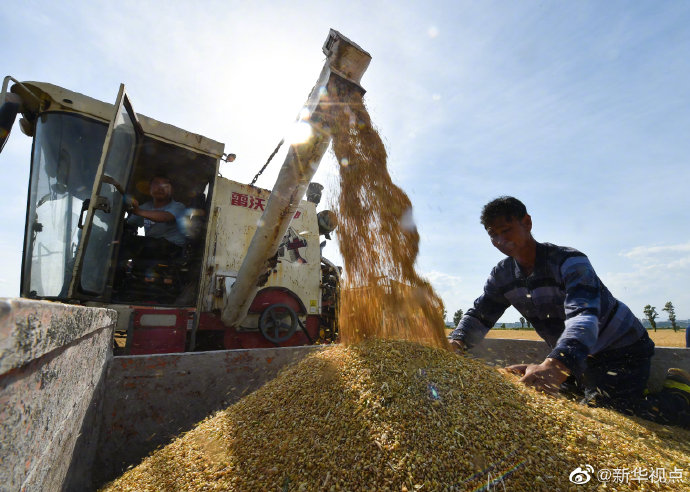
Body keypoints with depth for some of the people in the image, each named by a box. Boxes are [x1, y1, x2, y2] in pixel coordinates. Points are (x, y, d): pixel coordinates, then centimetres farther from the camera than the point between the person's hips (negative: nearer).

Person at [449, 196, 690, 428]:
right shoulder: (502, 275, -8)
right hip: (573, 356, 7)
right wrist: (455, 342, -28)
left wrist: (555, 364, -60)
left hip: (622, 350, -6)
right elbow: (479, 314, -8)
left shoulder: (569, 261, -28)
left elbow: (583, 315, -43)